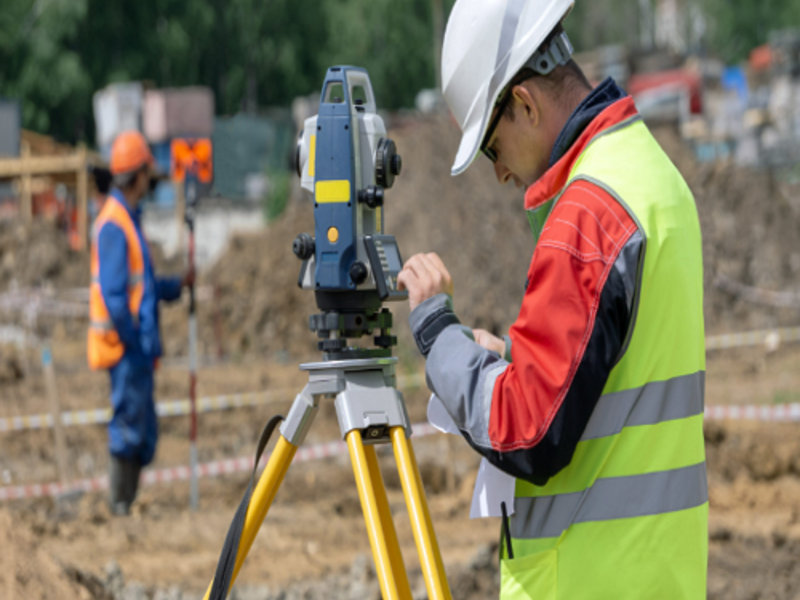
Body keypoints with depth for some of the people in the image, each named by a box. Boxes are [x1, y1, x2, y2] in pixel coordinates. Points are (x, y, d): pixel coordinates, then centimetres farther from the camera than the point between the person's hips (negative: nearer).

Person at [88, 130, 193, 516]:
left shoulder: (128, 220, 16)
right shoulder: (114, 224, -16)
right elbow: (113, 296, -21)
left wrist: (176, 286, 15)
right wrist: (135, 342, -18)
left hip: (138, 350, 10)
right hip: (127, 351, -10)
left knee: (144, 435, 12)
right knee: (129, 430, -7)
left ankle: (126, 506, 16)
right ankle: (119, 508, -3)